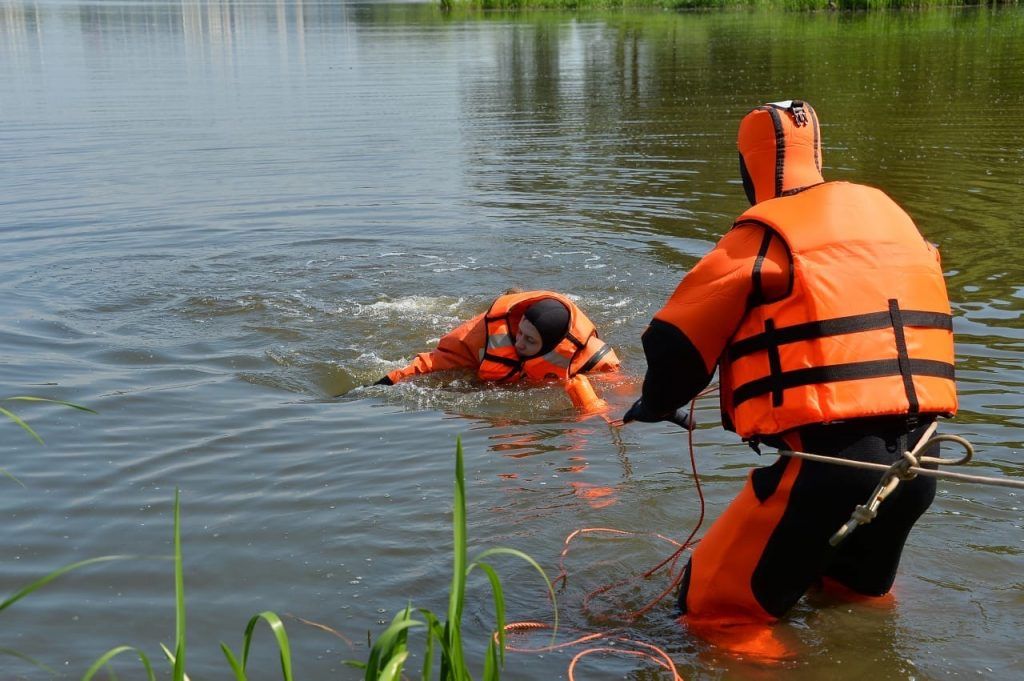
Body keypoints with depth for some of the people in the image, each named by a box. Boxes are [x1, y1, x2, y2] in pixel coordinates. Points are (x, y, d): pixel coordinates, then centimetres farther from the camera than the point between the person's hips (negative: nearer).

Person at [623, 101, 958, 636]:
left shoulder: (767, 234, -4)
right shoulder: (886, 211, 16)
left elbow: (679, 339, -1)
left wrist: (656, 403, 19)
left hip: (829, 458, -8)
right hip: (917, 460, 8)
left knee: (718, 608, 1)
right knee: (857, 592, 32)